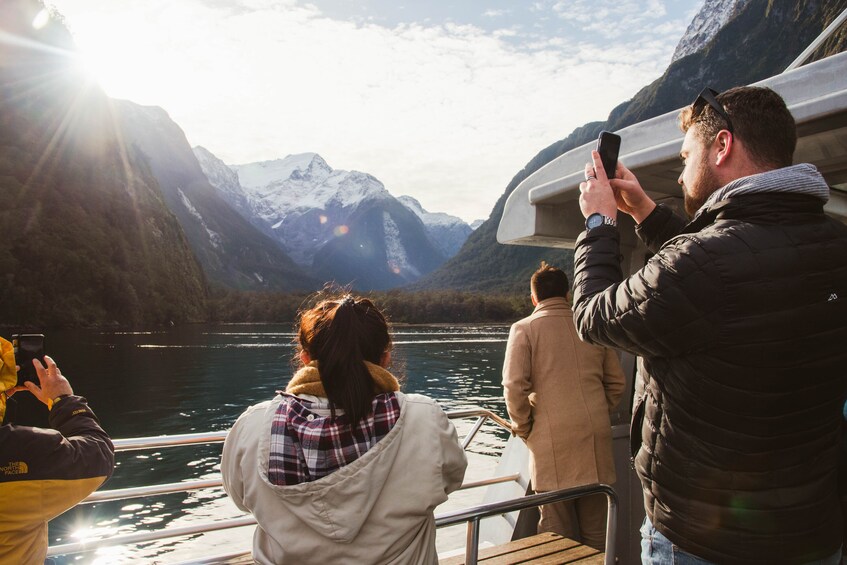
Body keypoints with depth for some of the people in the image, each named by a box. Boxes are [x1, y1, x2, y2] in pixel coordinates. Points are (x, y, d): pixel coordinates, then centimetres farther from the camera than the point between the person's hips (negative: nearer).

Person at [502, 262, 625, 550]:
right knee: (596, 533, 15)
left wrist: (523, 429, 3)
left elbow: (514, 387, -11)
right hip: (596, 439, 3)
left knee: (559, 536, 9)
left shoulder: (524, 329, -4)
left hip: (552, 442, -3)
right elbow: (617, 382, 12)